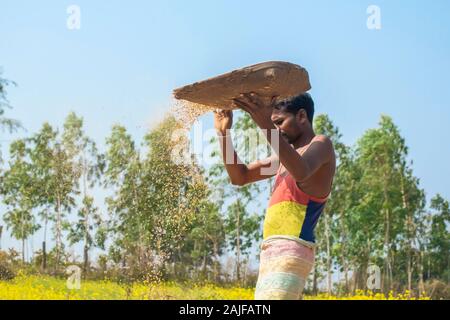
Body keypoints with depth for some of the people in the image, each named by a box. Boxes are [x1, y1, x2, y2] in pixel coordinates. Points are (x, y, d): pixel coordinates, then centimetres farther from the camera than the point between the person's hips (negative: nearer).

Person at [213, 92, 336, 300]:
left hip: (290, 252, -9)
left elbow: (301, 172, -24)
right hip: (272, 253, 9)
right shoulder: (287, 153, 24)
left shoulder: (321, 144, 0)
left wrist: (265, 124, -34)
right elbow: (240, 177, 25)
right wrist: (223, 133, 12)